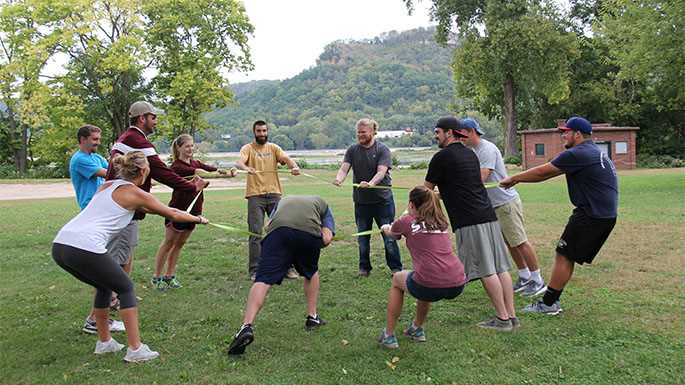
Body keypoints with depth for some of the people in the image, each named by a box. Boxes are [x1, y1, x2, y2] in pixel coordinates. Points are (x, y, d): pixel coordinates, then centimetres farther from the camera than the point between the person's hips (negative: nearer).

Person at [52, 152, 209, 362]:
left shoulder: (108, 185, 22)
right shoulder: (135, 193, 3)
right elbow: (172, 214, 15)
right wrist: (198, 219, 29)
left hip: (60, 245, 8)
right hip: (85, 248, -8)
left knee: (105, 287, 26)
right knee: (126, 288, 10)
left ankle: (104, 342, 33)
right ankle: (135, 349, 7)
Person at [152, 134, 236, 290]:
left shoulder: (196, 163, 9)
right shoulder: (177, 166, -15)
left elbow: (212, 169, -6)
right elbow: (197, 172, -30)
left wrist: (228, 172, -27)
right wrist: (223, 173, -41)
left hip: (193, 210, 7)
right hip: (178, 210, -7)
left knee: (179, 244, 13)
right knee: (168, 243, 2)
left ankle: (170, 276, 22)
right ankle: (156, 277, 12)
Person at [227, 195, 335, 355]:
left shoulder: (283, 200, 44)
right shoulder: (323, 204, 37)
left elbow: (268, 226, 26)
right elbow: (327, 239, 19)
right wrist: (308, 250, 32)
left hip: (278, 229, 0)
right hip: (310, 231, 1)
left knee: (263, 280, -9)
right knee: (311, 272, 29)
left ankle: (246, 326, -26)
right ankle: (312, 317, 34)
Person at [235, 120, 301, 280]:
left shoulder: (273, 147, 12)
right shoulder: (248, 148, 4)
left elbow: (285, 158, -6)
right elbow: (239, 162, -15)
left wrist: (294, 166, -29)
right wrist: (246, 168, -39)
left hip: (274, 194, 2)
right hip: (255, 195, -2)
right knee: (255, 233, -2)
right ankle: (255, 270, 5)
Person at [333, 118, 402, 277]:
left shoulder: (382, 149, -5)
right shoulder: (352, 150, 5)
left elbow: (381, 172, -18)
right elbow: (344, 168, -7)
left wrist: (370, 183, -37)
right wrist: (339, 179, -30)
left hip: (382, 199, -3)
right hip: (361, 200, 4)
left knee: (389, 235, 0)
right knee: (362, 237, 11)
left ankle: (396, 268, 13)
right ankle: (364, 268, 25)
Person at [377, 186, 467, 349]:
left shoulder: (407, 221, 7)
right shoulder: (441, 222, 18)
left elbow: (390, 233, 31)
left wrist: (385, 228, 56)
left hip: (431, 287, -5)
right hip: (457, 286, 5)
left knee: (397, 279, 27)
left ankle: (389, 335, 27)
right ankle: (417, 329, 45)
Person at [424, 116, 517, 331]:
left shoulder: (441, 157, -4)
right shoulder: (470, 154, 19)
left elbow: (426, 190, 3)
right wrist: (443, 194, 39)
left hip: (469, 221, -8)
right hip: (488, 215, 8)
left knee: (486, 271, -4)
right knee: (500, 268, 8)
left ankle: (502, 319, 0)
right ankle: (511, 315, 12)